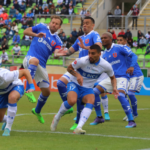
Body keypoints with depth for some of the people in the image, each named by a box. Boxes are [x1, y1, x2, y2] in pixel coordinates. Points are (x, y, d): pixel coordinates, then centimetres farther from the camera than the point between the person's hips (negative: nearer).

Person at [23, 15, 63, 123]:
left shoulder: (57, 41, 12)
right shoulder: (41, 27, 8)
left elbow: (56, 54, -4)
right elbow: (26, 31, 5)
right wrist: (36, 35, -12)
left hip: (41, 66, 5)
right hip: (30, 59, -5)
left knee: (46, 91, 10)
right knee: (35, 60, -44)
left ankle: (37, 111, 38)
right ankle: (29, 89, -44)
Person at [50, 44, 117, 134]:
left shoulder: (106, 65, -11)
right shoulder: (82, 61, -20)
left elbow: (112, 78, 7)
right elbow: (69, 68, -4)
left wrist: (114, 87, -12)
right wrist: (77, 75, -23)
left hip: (88, 89, 3)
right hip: (75, 84, -3)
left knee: (91, 102, -31)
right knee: (72, 101, -33)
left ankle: (79, 128, -41)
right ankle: (57, 118, -2)